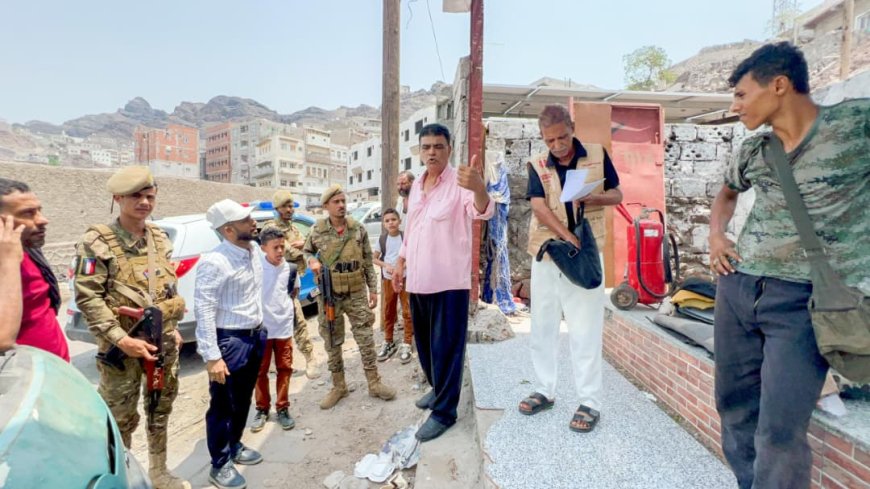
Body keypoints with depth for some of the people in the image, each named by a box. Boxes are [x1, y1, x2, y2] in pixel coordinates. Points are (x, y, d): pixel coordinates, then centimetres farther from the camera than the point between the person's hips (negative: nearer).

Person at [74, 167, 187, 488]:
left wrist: (173, 329, 10)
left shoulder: (159, 238, 7)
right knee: (122, 419, 9)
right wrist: (122, 340, -22)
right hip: (122, 347, -5)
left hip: (164, 342, 6)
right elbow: (87, 298, -16)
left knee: (161, 410, 19)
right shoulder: (96, 242, -11)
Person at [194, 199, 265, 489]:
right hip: (230, 341, -7)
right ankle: (220, 465, 29)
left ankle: (234, 446, 44)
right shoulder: (214, 262, -21)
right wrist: (212, 356, -22)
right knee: (223, 405, 10)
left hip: (255, 337, 8)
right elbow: (204, 310, -21)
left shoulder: (254, 252, 4)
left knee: (243, 401, 23)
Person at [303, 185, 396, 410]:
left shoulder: (358, 229, 0)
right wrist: (312, 261, -9)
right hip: (329, 295, 0)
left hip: (357, 294, 0)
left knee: (365, 338, 4)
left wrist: (373, 289, 3)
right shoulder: (317, 230, -3)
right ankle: (338, 386, 26)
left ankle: (374, 383, 19)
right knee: (332, 342, 10)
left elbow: (368, 262, 5)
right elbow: (306, 251, 14)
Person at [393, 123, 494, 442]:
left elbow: (483, 211, -31)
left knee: (446, 346, 2)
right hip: (417, 279, 8)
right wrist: (401, 263, 18)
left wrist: (479, 188, -52)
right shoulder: (416, 186, 12)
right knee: (424, 342, 20)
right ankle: (438, 389, 42)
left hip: (449, 281, -7)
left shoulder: (460, 183, -11)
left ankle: (444, 411, 18)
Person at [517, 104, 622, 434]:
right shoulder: (537, 165, 0)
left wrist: (593, 199, -18)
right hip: (546, 255, 2)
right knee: (542, 326, 10)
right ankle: (544, 390, 26)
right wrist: (569, 238, -25)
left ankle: (590, 403, 14)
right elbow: (539, 207, -11)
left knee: (584, 330, 1)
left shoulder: (597, 155, 0)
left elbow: (617, 195, 5)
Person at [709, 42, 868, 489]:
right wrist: (716, 234, 9)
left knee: (779, 431, -6)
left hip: (805, 301, -5)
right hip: (736, 288, 6)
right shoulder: (753, 149, 9)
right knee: (734, 405, 15)